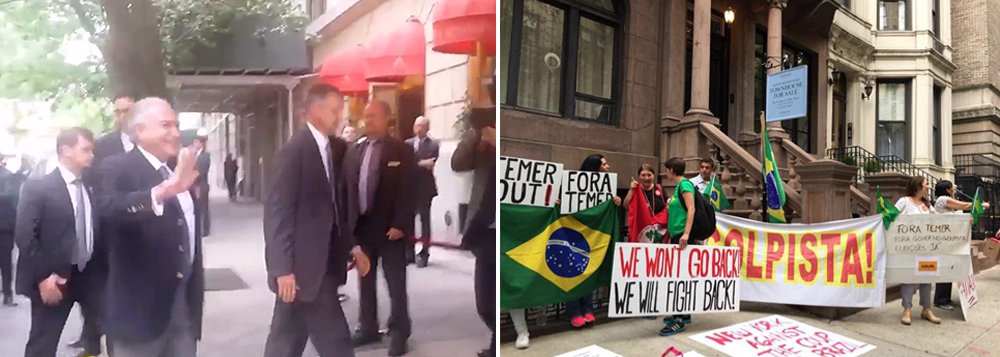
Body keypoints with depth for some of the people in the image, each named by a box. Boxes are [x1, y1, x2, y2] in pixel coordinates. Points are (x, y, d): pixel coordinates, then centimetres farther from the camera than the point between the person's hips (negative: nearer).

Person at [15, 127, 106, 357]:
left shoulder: (91, 189, 8)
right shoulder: (38, 188, -9)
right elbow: (25, 236, -14)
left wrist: (103, 271, 2)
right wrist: (43, 277, -18)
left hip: (89, 275, 5)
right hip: (53, 279, -5)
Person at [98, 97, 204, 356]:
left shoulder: (178, 173, 12)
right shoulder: (117, 168, -9)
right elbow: (111, 208, -31)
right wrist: (165, 190, -48)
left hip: (185, 302, 6)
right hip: (142, 306, -6)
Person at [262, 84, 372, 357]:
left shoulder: (335, 149, 10)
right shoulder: (295, 151, -14)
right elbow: (278, 212, -16)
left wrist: (351, 246, 9)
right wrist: (283, 269, -19)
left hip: (322, 262, 8)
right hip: (303, 264, -8)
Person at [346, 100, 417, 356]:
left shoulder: (401, 151, -5)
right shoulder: (354, 152, 10)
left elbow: (407, 192, -9)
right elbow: (347, 188, 10)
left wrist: (400, 225, -16)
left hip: (389, 227, -5)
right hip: (361, 225, 5)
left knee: (395, 283, 4)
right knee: (365, 281, 14)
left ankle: (399, 332, 16)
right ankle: (368, 328, 27)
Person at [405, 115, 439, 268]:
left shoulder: (433, 145, -2)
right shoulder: (407, 143, 8)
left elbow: (430, 165, -14)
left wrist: (415, 165, -14)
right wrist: (421, 164, -18)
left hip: (425, 188, -3)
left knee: (425, 220, 3)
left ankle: (424, 252, 10)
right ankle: (409, 250, 18)